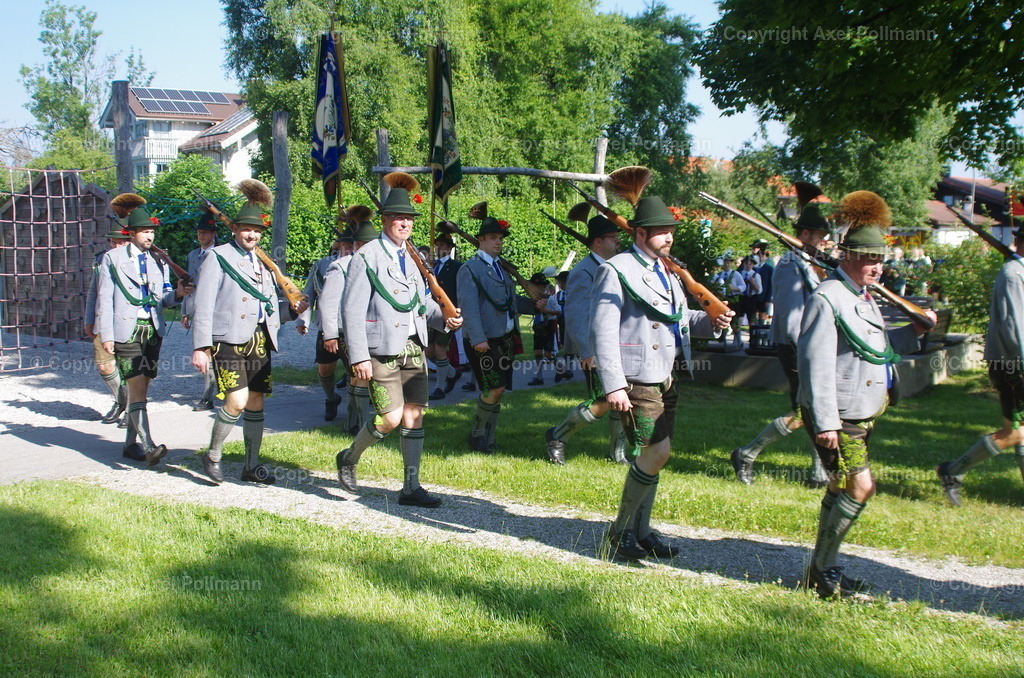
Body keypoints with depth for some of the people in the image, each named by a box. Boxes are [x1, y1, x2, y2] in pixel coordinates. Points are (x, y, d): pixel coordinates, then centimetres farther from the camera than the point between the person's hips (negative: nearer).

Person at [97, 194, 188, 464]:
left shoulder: (158, 260, 15)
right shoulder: (113, 258, 2)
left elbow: (163, 299, 12)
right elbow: (104, 298, -1)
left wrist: (177, 293, -12)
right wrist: (106, 335, -9)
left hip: (153, 330, 5)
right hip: (126, 331, -5)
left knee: (141, 388, 8)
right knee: (137, 388, -13)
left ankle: (131, 443, 18)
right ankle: (148, 446, -21)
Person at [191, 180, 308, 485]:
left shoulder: (263, 262, 18)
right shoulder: (218, 257, -2)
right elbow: (203, 305, -7)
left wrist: (291, 308, 1)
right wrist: (200, 347, -14)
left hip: (259, 341, 6)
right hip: (228, 339, -6)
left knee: (256, 403, 8)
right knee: (237, 402, -14)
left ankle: (252, 465, 18)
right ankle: (213, 456, 7)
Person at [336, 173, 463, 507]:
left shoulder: (413, 257, 14)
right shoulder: (367, 257, -7)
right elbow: (352, 310, -12)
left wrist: (443, 317, 1)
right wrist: (358, 356, -18)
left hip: (414, 350, 7)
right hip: (382, 351, -6)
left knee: (415, 416, 4)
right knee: (391, 417, -9)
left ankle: (411, 487, 12)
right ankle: (349, 459, 18)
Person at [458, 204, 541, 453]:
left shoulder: (502, 267, 18)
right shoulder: (470, 269, -7)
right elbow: (469, 305, -16)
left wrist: (533, 304, 5)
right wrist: (478, 339, -25)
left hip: (506, 339, 8)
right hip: (484, 341, -8)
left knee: (497, 391, 8)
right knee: (495, 389, -12)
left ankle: (488, 439, 17)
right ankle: (476, 434, 5)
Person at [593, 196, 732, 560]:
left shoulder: (666, 270, 18)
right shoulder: (616, 271, -9)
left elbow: (678, 318, 24)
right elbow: (603, 332, -14)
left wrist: (709, 320, 2)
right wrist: (613, 385, -21)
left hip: (666, 379, 8)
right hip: (637, 380, -8)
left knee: (651, 456, 12)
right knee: (655, 453, -12)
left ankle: (641, 530, 23)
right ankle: (621, 529, 3)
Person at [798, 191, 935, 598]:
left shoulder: (864, 298, 14)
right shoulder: (827, 298, -16)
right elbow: (816, 363, -21)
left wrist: (915, 330, 9)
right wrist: (825, 422, -24)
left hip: (863, 414, 10)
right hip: (836, 415, -10)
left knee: (841, 488, 14)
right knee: (860, 488, -13)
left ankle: (824, 569, 24)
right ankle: (821, 570, -2)